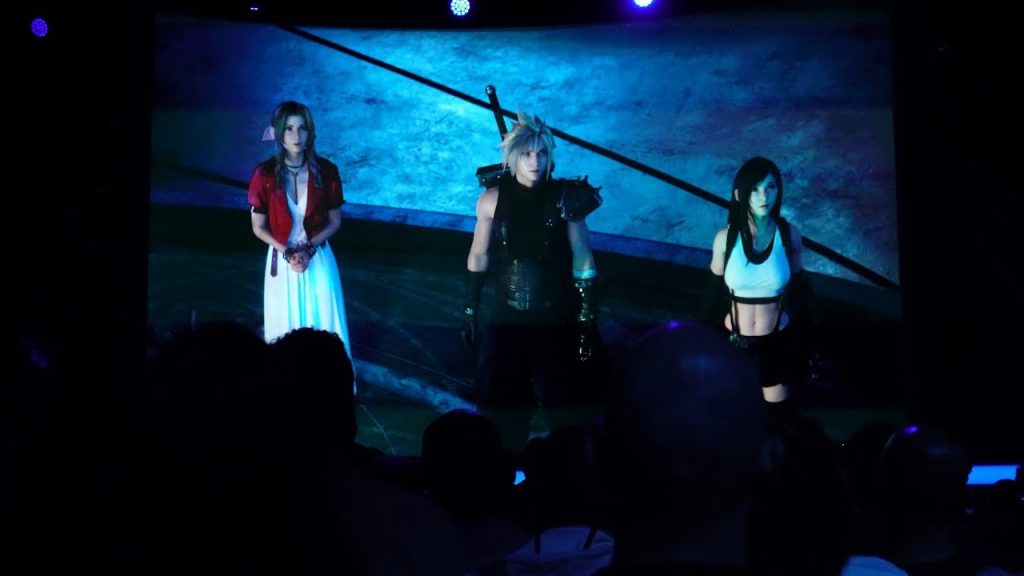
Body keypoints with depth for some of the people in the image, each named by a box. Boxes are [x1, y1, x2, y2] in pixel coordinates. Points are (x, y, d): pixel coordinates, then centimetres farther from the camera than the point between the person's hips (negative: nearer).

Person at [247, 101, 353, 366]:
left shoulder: (326, 171, -12)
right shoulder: (264, 175, -15)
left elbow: (335, 221, -2)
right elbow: (259, 227, -5)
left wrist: (309, 248, -14)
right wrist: (288, 253, -17)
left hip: (318, 259, 1)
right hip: (282, 258, 0)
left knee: (323, 323, 11)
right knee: (286, 325, 13)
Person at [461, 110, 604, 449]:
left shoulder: (564, 198, -10)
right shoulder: (493, 200, -5)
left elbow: (583, 262, -7)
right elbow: (479, 257, 4)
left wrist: (588, 321, -9)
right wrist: (470, 310, 6)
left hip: (557, 319, -1)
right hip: (507, 317, 2)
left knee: (560, 398, 6)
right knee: (495, 397, 7)